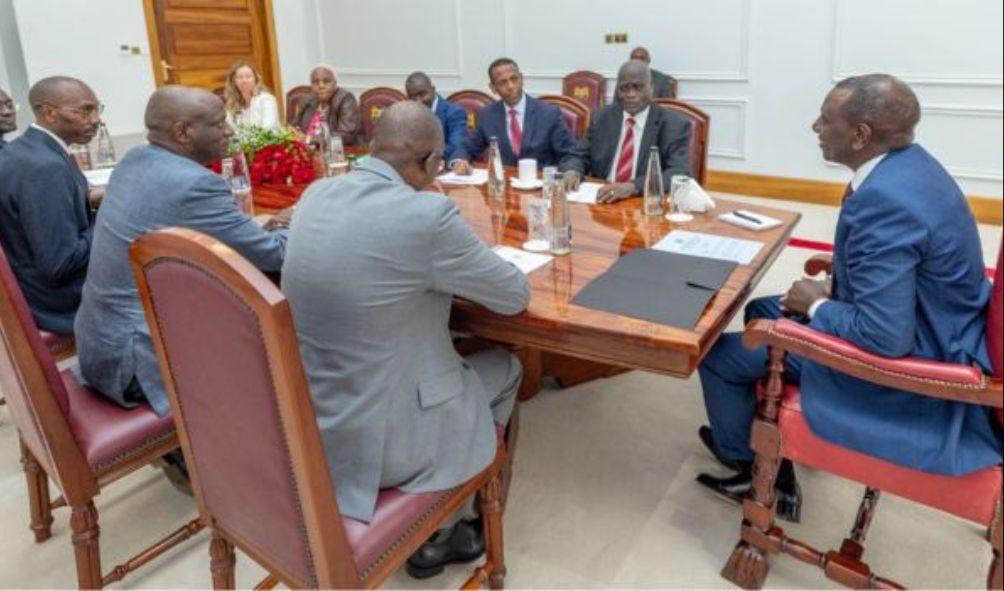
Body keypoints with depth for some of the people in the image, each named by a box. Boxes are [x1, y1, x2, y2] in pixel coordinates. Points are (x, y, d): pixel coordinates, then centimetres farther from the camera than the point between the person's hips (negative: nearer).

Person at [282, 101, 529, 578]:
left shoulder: (316, 194, 0)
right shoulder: (427, 213, -22)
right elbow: (515, 296, -7)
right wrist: (466, 267, 13)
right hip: (374, 436, -7)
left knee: (448, 346, 28)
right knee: (505, 369, 18)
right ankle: (438, 533, 30)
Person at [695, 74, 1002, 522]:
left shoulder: (884, 200, -32)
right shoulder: (909, 162, 0)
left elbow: (885, 337, -33)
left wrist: (816, 305, -15)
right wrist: (839, 279, 3)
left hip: (907, 362, -10)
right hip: (928, 331, 10)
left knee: (718, 353, -5)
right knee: (761, 313, 21)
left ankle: (742, 458, 27)